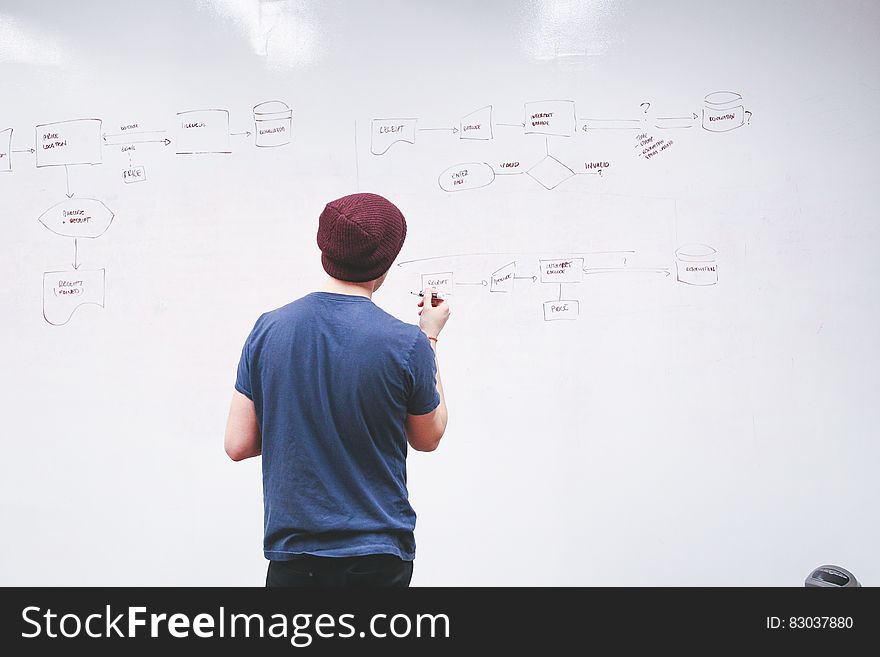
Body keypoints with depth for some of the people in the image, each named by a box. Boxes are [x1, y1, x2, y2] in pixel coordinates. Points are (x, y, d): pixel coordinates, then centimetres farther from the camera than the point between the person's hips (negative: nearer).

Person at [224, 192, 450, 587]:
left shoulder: (268, 329, -6)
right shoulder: (408, 344, -14)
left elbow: (238, 445, -3)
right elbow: (427, 438, 4)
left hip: (291, 551, 2)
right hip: (378, 554, -2)